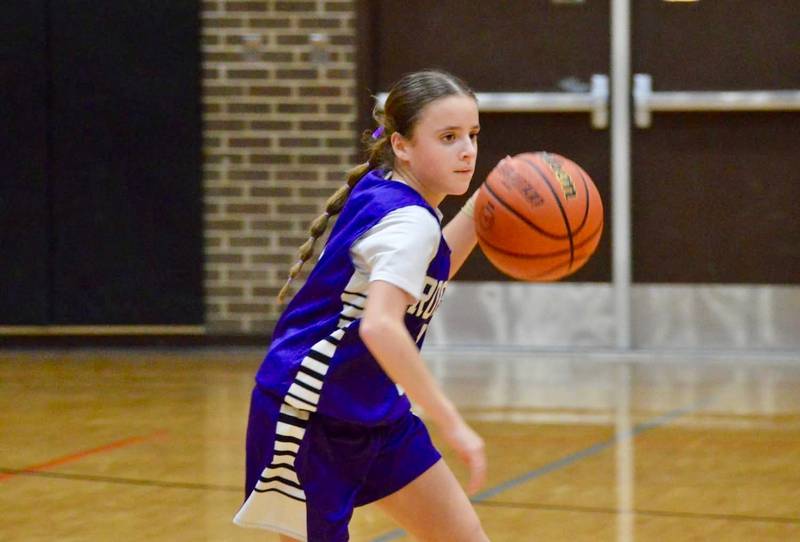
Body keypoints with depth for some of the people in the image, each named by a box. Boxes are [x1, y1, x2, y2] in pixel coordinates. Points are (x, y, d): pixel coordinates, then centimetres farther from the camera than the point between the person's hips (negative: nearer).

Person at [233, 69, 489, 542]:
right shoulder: (409, 221, -23)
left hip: (375, 416, 9)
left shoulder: (386, 194, 3)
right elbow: (379, 327, -39)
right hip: (311, 418, -9)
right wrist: (452, 425, -38)